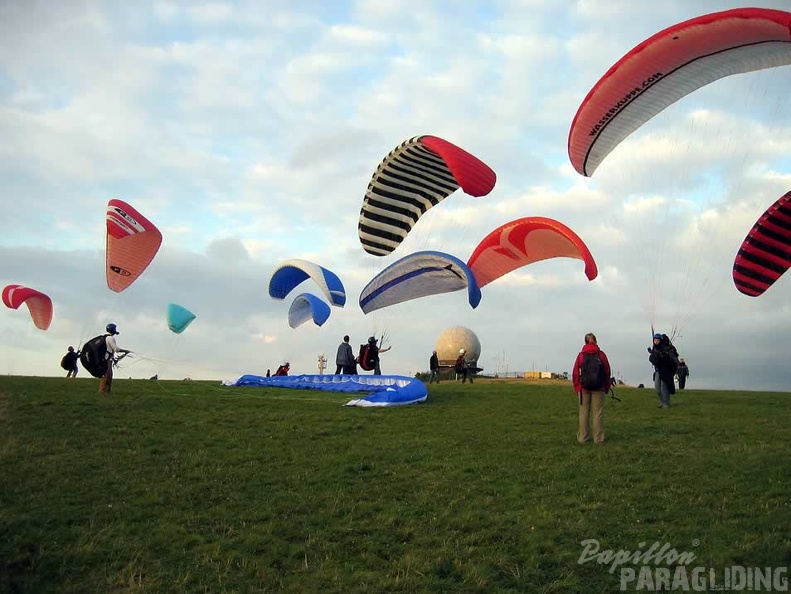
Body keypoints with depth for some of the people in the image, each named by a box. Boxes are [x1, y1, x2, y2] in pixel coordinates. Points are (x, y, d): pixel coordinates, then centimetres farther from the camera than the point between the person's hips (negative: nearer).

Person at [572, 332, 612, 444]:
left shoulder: (581, 355, -1)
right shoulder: (601, 354, -1)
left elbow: (575, 373, -1)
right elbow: (608, 372, 1)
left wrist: (577, 389, 8)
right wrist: (607, 388, 12)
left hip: (584, 388, 0)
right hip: (599, 389, 0)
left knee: (583, 413, 7)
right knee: (598, 413, 5)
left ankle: (582, 438, 10)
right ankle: (598, 438, 7)